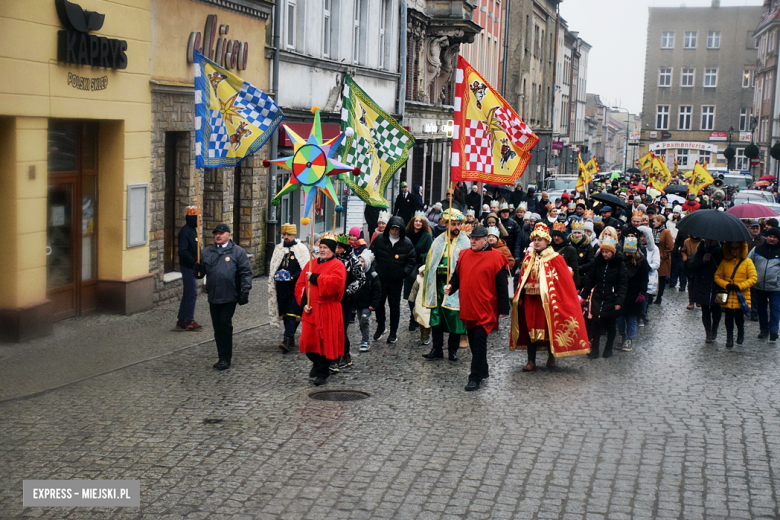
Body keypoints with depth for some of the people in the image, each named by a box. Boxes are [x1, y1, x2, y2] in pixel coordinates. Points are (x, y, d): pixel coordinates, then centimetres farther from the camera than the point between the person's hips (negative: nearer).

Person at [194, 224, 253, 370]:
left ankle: (226, 358, -1)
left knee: (225, 325, -8)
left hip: (229, 297, -5)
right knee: (217, 327, 8)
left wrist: (245, 291, -11)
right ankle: (222, 357, 17)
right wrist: (197, 268, -7)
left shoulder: (238, 252, 1)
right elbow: (201, 273, 17)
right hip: (213, 296, 5)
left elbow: (246, 273, -2)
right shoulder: (208, 252, 14)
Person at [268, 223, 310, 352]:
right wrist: (275, 274, 2)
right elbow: (272, 267, 22)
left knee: (292, 313, -12)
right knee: (285, 313, 9)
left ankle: (287, 339, -20)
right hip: (281, 287, 5)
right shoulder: (278, 249, 14)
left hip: (295, 287, -5)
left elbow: (306, 268, -5)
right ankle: (290, 338, 20)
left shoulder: (301, 249, -1)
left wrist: (293, 277, -16)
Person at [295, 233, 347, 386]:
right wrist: (304, 302, -3)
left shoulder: (337, 266, -4)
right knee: (307, 340, 4)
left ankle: (322, 372, 10)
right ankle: (317, 363, 31)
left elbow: (335, 283, -24)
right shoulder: (311, 264, 14)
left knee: (326, 342, -2)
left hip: (328, 311, -5)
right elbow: (300, 284, 12)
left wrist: (314, 278, -17)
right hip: (310, 310, 5)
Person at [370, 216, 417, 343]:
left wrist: (404, 271, -9)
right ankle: (380, 327, 25)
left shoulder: (407, 243, -3)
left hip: (396, 280, -1)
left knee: (395, 305, 6)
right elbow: (372, 254, 8)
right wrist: (374, 269, -2)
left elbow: (412, 260, 4)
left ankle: (393, 332, 14)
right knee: (379, 303, 6)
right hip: (380, 278, 1)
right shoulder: (380, 239, -1)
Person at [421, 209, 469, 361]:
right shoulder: (438, 241, 11)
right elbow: (430, 261, 17)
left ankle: (453, 349, 12)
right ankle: (437, 349, 12)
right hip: (438, 283, 4)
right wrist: (427, 274, 8)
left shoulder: (465, 243, 0)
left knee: (455, 317, 0)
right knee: (436, 315, 5)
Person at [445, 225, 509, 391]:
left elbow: (501, 286, -7)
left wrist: (503, 309, -8)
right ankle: (482, 371, 29)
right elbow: (457, 275, 19)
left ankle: (475, 378, -4)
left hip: (486, 310, -6)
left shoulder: (495, 257, -7)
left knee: (479, 341, -8)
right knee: (473, 342, 14)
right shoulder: (464, 255, 9)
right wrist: (450, 287, -3)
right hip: (467, 308, 6)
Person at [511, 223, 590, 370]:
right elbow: (522, 279, 11)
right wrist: (520, 297, 4)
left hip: (547, 300, -4)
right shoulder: (528, 258, 9)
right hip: (530, 299, 4)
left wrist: (558, 300, -13)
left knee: (549, 328, 3)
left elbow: (564, 281, -7)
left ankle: (551, 354, 25)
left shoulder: (555, 259, -4)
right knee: (530, 329, 2)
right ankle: (531, 361, 6)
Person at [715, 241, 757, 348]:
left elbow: (753, 278, -4)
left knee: (739, 317, 3)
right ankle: (729, 339, 13)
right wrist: (726, 285, -11)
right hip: (728, 295, 2)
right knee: (729, 318, 2)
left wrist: (740, 286, -14)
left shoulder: (747, 262, 0)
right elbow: (717, 276, 6)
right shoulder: (724, 262, 6)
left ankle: (740, 335, 30)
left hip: (742, 295, -2)